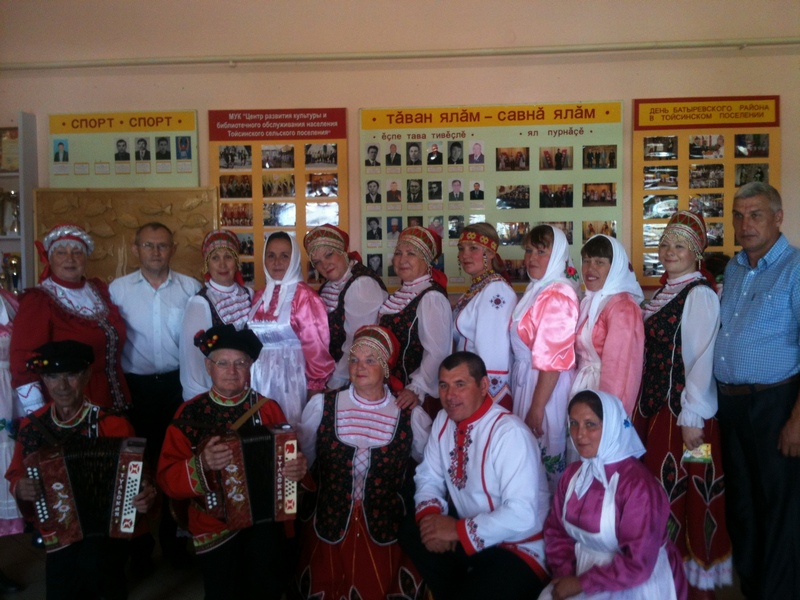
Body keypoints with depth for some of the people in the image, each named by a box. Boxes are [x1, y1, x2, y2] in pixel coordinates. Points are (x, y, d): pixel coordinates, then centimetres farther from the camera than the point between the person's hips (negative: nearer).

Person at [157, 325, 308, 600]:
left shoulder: (268, 408, 0)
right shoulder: (190, 413, -3)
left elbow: (288, 456, 5)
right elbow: (168, 480, -6)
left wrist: (298, 467, -18)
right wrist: (202, 463, -24)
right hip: (213, 523, 0)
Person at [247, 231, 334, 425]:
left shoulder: (303, 295, -10)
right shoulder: (259, 297, 10)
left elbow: (315, 344, -10)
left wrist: (315, 385, -7)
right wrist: (247, 373, 11)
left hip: (290, 376, -5)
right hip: (260, 376, 6)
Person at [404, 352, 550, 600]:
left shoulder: (509, 432, -24)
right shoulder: (443, 420, 0)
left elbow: (522, 515, -29)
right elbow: (429, 476, 6)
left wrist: (459, 530, -23)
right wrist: (430, 515, -15)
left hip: (518, 547, -7)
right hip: (466, 534, 7)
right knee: (410, 534, -13)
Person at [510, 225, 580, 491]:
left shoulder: (558, 296, -19)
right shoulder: (536, 289, 8)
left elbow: (553, 360, -21)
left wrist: (537, 407, -18)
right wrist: (521, 396, 12)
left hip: (546, 384, -9)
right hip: (527, 378, 9)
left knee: (545, 456, 5)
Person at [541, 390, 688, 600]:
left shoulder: (637, 485, -21)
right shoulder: (573, 474, 1)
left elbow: (638, 564, -22)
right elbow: (556, 530, 6)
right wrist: (565, 574, -11)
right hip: (585, 571, 6)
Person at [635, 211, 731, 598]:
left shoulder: (699, 294, -12)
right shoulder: (664, 293, 12)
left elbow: (702, 359, -17)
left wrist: (692, 417, -19)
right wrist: (645, 405, 14)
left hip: (684, 413, -8)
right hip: (655, 406, 8)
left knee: (685, 493, 1)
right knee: (656, 486, 15)